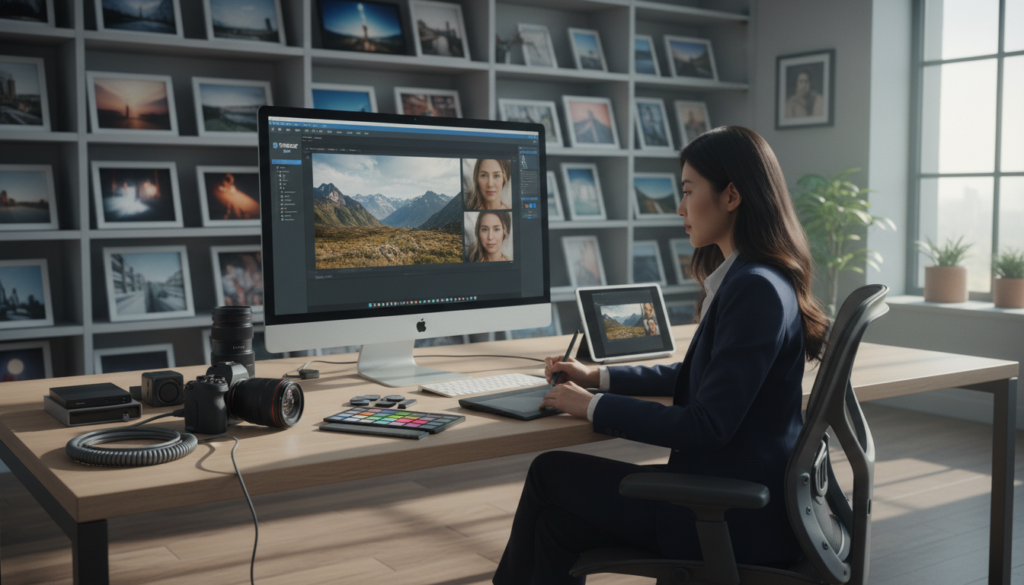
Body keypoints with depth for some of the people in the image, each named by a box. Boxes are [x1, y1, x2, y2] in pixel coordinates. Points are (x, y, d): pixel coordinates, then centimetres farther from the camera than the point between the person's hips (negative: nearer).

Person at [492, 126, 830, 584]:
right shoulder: (744, 278, 10)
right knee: (560, 522, 4)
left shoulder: (757, 290, -22)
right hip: (739, 494, 8)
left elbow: (708, 426, -23)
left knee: (551, 473, 2)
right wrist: (599, 377, 16)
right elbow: (695, 378, 21)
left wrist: (594, 407, -15)